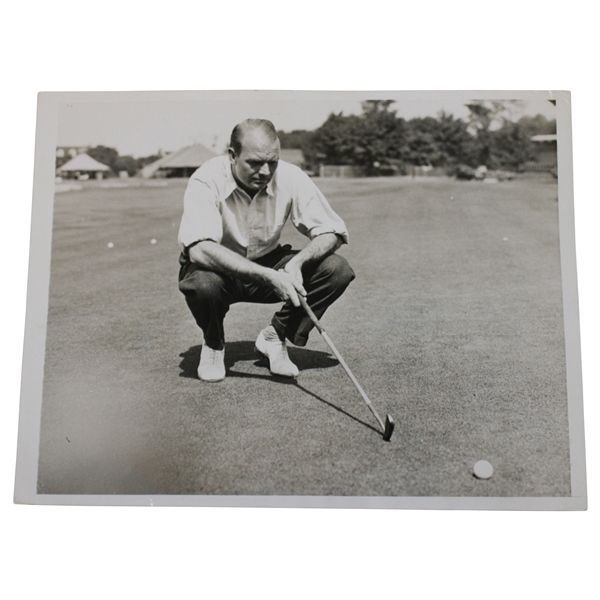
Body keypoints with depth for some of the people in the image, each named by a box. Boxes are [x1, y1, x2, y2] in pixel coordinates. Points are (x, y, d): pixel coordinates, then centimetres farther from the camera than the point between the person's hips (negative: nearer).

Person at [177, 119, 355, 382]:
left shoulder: (291, 177, -17)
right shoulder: (207, 180, -26)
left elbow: (332, 232, -14)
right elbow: (199, 250, -39)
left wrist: (297, 262, -34)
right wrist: (269, 276, -46)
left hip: (268, 264, 3)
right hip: (220, 270, -3)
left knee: (338, 269, -18)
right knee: (202, 282, -39)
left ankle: (274, 336, 1)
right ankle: (213, 344, -2)